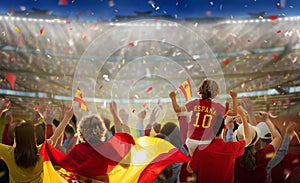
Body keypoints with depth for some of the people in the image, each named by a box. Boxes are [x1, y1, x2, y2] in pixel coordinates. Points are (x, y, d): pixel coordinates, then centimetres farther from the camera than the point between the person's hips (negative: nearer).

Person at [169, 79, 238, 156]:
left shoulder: (195, 103, -4)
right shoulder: (217, 106, -3)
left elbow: (177, 109, -5)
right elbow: (234, 113, 7)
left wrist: (173, 98, 11)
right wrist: (234, 98, 17)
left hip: (192, 140, 1)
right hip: (207, 142, -1)